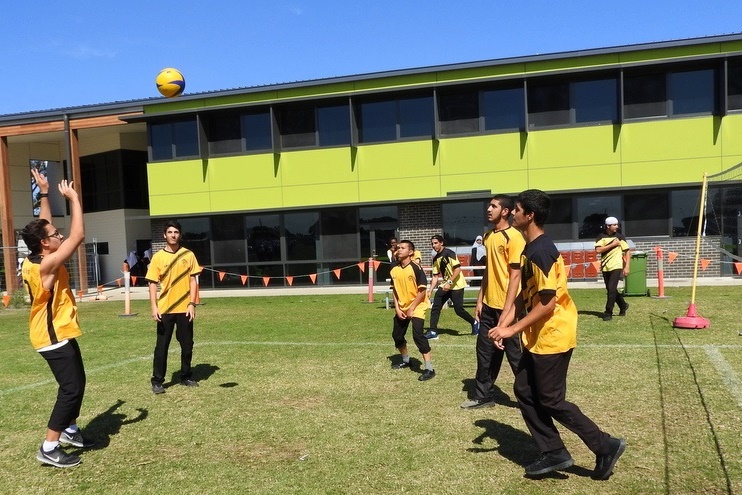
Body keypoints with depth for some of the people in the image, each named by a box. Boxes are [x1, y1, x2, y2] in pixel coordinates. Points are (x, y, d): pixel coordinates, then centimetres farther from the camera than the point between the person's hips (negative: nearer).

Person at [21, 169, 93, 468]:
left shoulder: (35, 259, 2)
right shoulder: (47, 264, -25)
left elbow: (44, 226, 16)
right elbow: (78, 236, -29)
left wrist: (44, 194, 16)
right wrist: (73, 199, -22)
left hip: (58, 333, 10)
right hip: (54, 336, -10)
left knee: (76, 383, 19)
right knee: (71, 388, -7)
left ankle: (69, 430, 34)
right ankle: (49, 448, -1)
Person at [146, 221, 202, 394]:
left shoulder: (188, 255, 2)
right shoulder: (158, 257, -1)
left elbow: (192, 280, 3)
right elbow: (153, 284, -2)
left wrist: (192, 304, -6)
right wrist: (154, 307, -11)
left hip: (184, 308, 2)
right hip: (165, 309, -1)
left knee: (187, 345, 9)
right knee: (162, 346, 2)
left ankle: (186, 377, 24)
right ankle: (157, 381, 10)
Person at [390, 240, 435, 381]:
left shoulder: (416, 268, -19)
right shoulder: (395, 270, -1)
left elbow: (422, 291, -18)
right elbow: (395, 291, 8)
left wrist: (412, 308, -17)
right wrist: (397, 308, -2)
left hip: (417, 306, -7)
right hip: (402, 308, 7)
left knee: (418, 335, -20)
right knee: (397, 335, 14)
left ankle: (429, 369, -13)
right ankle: (406, 360, 38)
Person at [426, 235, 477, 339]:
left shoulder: (449, 253, -14)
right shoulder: (436, 259, 8)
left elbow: (458, 269, -20)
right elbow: (436, 276, 12)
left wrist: (449, 283, -25)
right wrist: (430, 291, 6)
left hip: (456, 285, -7)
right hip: (444, 285, 7)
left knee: (459, 309, -6)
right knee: (435, 307, -4)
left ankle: (474, 323, 19)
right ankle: (433, 331, 0)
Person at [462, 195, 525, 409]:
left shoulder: (514, 237, -14)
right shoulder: (488, 236, 11)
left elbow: (515, 276, -16)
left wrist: (506, 311, -19)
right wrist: (480, 300, 13)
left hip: (506, 307, -8)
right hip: (489, 306, 8)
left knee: (515, 355, 4)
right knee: (485, 353, 13)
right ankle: (483, 396, 25)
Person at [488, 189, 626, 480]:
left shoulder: (541, 251, -22)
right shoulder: (529, 249, 10)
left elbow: (547, 304, -24)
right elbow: (525, 294, 14)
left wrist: (512, 330, -20)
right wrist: (504, 324, 5)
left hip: (552, 336, -10)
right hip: (537, 337, 10)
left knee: (551, 401, 1)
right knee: (524, 391, 12)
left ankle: (606, 446, 14)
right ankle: (554, 453, 20)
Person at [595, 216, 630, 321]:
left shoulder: (619, 236, 0)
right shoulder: (601, 237, 1)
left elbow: (627, 252, 3)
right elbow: (598, 250, -14)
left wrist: (627, 267, -4)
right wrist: (612, 244, -15)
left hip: (616, 266, -3)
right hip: (605, 267, 3)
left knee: (612, 289, -13)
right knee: (610, 290, 13)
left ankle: (608, 313, -6)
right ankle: (623, 305, 37)